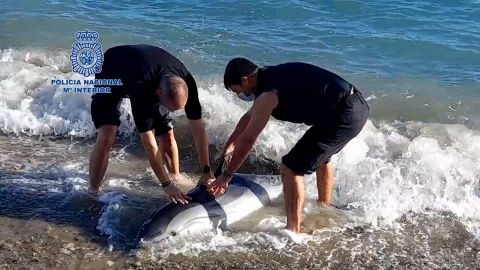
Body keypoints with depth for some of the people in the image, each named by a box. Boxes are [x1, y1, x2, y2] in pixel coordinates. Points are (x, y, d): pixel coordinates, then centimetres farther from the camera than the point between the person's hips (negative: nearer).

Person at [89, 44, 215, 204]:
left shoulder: (186, 82, -32)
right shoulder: (141, 87, -47)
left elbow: (198, 127, -23)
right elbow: (147, 141, -42)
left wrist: (206, 171, -23)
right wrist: (166, 185, -39)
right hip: (111, 76, -4)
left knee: (167, 133, -2)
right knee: (106, 137, -22)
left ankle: (177, 178, 24)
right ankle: (93, 194, -9)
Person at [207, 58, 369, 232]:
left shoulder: (267, 95, -13)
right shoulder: (272, 75, 16)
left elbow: (247, 139, -9)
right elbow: (250, 117, 29)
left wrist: (227, 174, 3)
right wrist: (230, 144, 39)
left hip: (342, 117, -10)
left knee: (290, 170, -5)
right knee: (320, 155, 34)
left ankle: (293, 232, 2)